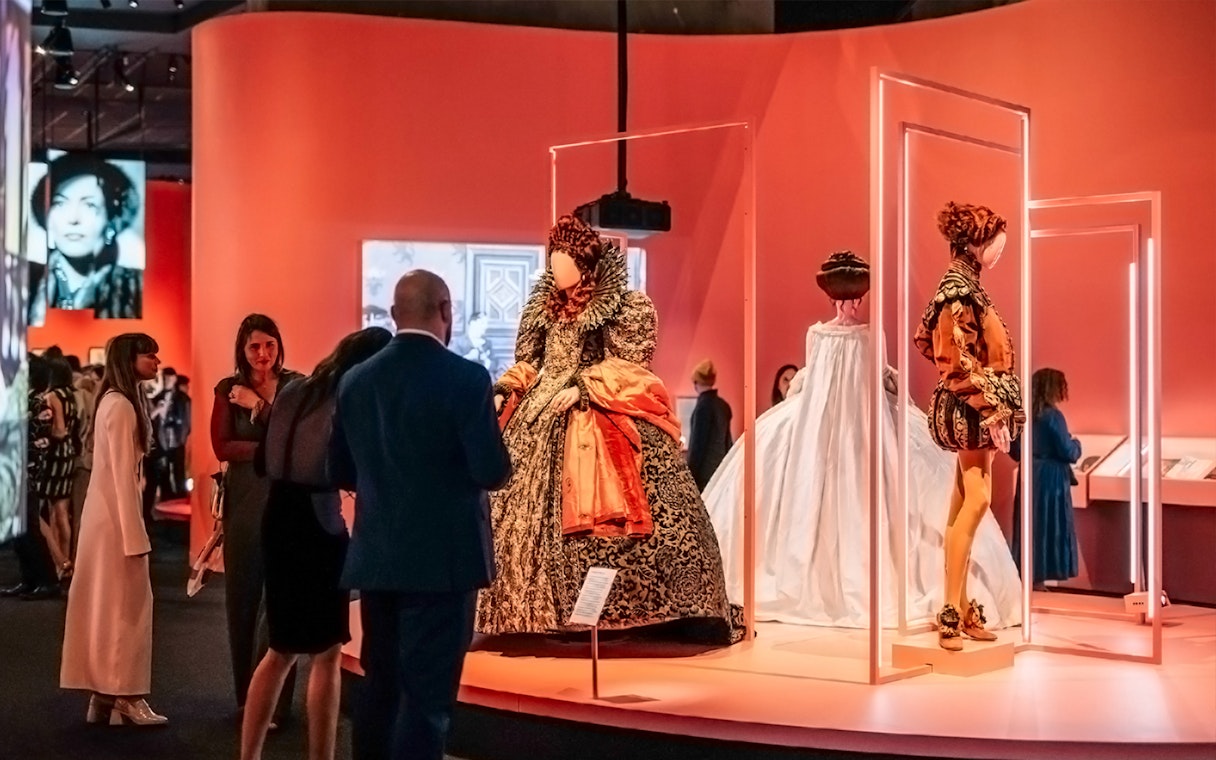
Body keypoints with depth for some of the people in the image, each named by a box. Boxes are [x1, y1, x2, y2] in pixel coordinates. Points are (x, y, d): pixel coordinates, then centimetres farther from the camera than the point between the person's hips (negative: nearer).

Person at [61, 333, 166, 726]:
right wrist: (134, 534, -19)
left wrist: (133, 528, 12)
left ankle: (106, 693, 16)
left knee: (108, 603, 11)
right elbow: (122, 474, -19)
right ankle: (124, 695, 1)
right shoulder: (120, 405, -16)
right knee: (124, 603, -4)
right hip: (115, 514, -10)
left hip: (108, 511, 10)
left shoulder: (119, 401, 13)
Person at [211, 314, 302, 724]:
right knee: (241, 595, 5)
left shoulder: (296, 384, 1)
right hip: (244, 499, 2)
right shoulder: (228, 389, 6)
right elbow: (221, 447, -3)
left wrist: (259, 405, -12)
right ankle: (246, 696, 17)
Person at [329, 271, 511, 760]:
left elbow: (341, 472, 10)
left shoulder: (355, 380, 4)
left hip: (376, 557, 6)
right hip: (442, 558, -6)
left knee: (380, 684, 16)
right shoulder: (466, 378, -13)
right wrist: (494, 459, 6)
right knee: (427, 692, -1)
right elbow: (493, 472, -15)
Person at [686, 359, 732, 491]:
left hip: (706, 469, -8)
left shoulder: (704, 405, -12)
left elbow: (698, 442, -13)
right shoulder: (723, 405, 10)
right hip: (721, 465, 8)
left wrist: (691, 473, -10)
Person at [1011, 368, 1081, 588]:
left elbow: (1015, 451, 10)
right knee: (1049, 527, 1)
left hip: (1029, 478, 7)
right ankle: (1039, 579, 2)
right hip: (1050, 480, -7)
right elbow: (1068, 452, -14)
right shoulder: (1052, 416, -15)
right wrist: (1076, 444, 5)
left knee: (1029, 526, 12)